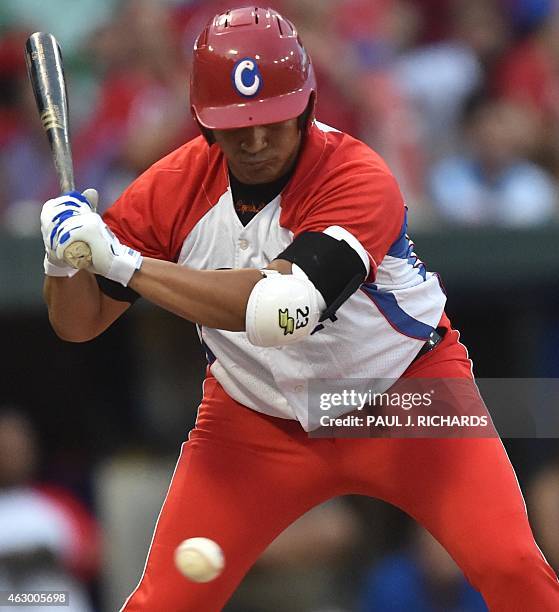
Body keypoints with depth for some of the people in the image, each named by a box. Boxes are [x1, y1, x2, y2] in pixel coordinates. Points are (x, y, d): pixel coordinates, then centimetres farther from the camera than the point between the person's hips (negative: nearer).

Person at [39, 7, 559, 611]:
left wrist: (122, 261, -37)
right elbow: (78, 324, -6)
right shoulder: (174, 187, -14)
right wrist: (65, 256, -30)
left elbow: (280, 311, -41)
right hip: (256, 419, 3)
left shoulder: (358, 179, -27)